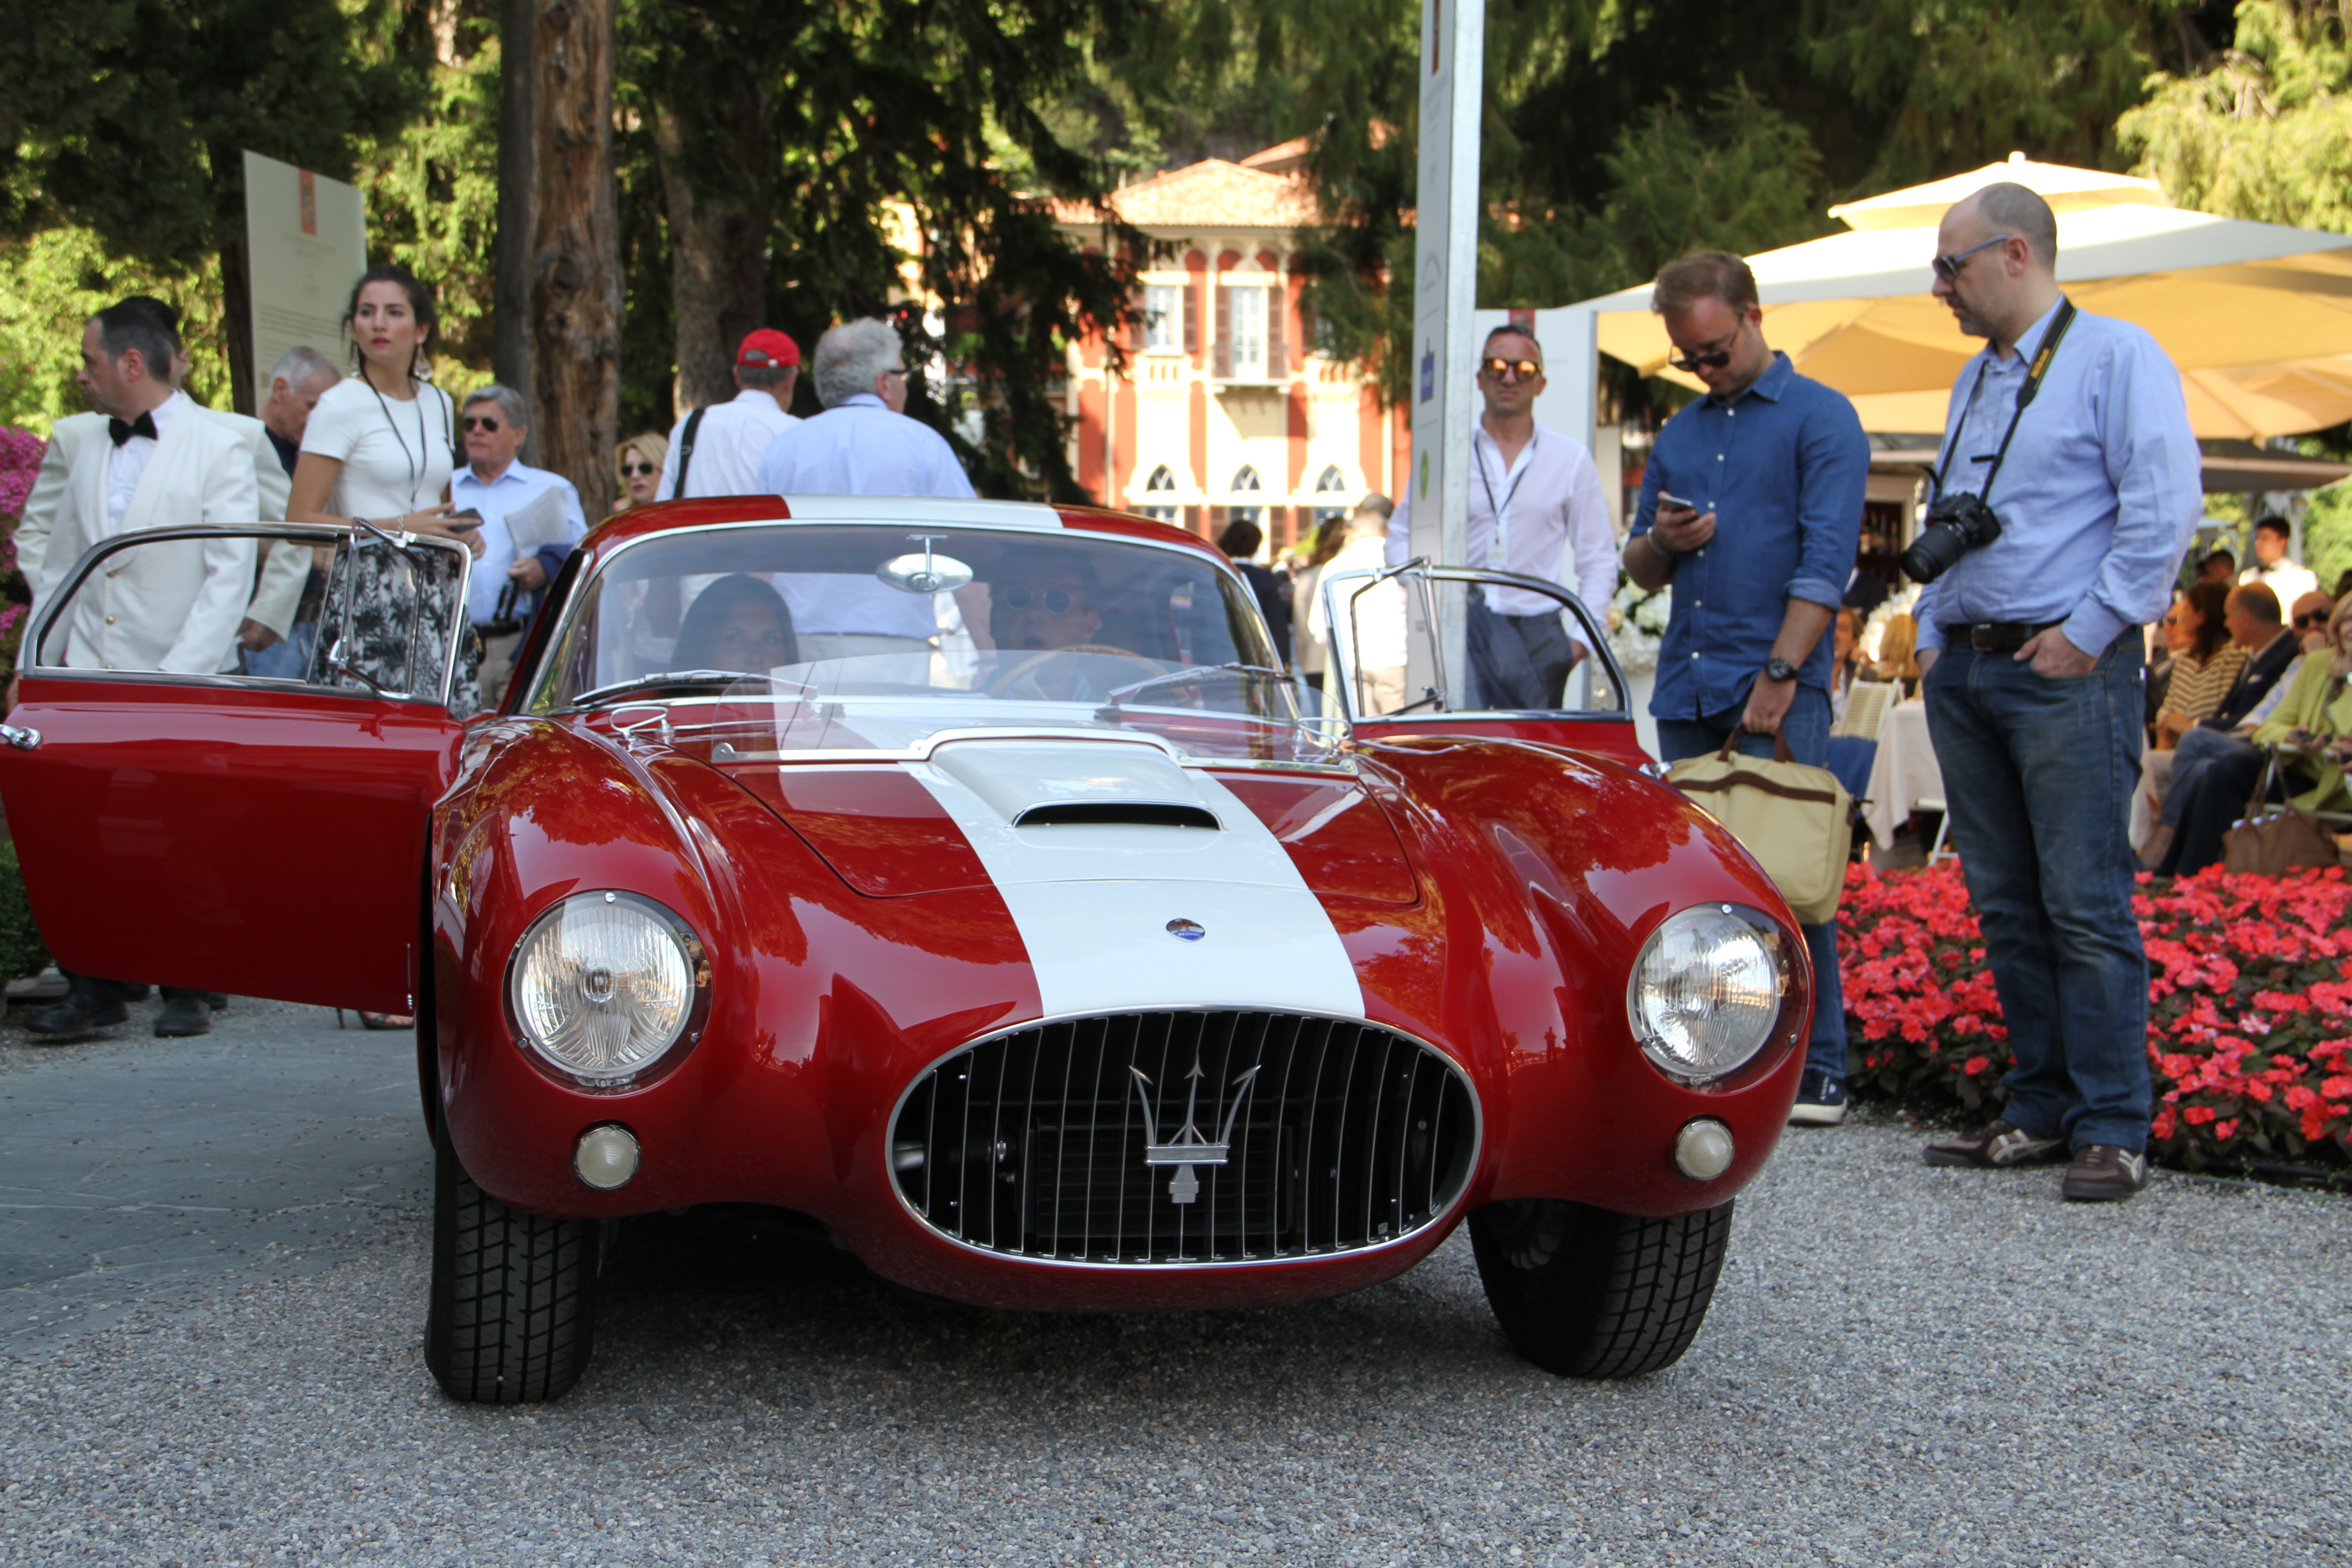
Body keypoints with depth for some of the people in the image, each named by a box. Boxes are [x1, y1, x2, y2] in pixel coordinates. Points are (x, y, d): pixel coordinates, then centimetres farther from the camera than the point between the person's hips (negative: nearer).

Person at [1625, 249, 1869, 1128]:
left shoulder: (1820, 419, 0)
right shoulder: (1679, 435, 20)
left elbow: (1826, 562, -9)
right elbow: (1642, 571, 24)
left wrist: (1779, 675, -17)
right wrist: (1659, 541, 1)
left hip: (1777, 690, -6)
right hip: (1684, 691, 6)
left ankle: (1817, 1069, -3)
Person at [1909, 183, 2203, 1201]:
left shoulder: (2116, 357, -5)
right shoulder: (1975, 379, 19)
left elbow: (2167, 509, -13)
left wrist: (2088, 630, -14)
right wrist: (1934, 633, 14)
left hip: (2066, 671, -8)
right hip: (1966, 674, 8)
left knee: (2085, 907, -8)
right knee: (2007, 910, 9)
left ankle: (2111, 1131, -4)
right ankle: (2041, 1112, 16)